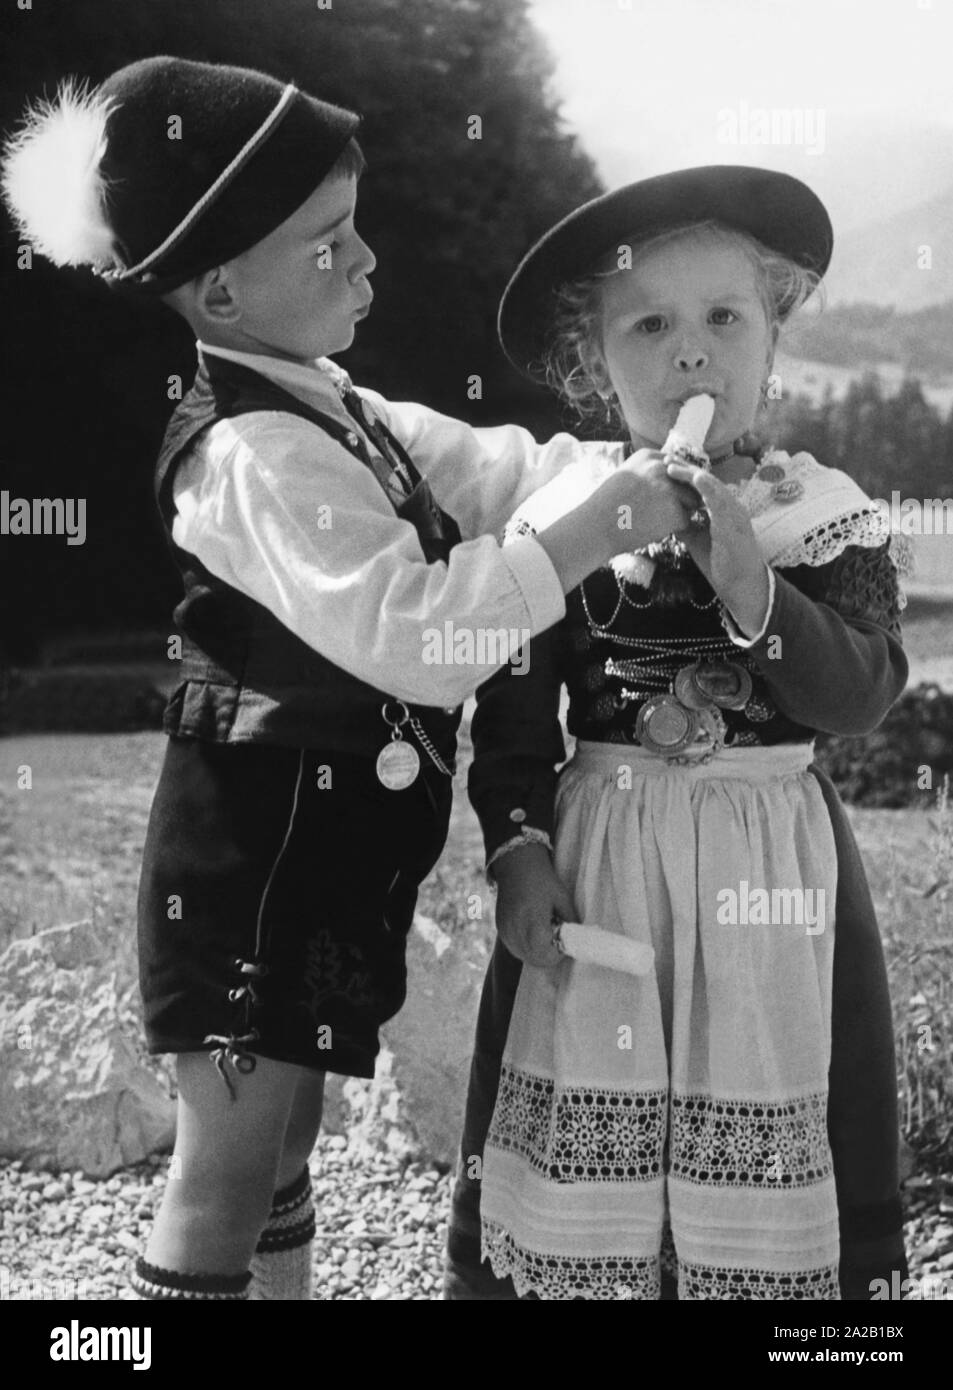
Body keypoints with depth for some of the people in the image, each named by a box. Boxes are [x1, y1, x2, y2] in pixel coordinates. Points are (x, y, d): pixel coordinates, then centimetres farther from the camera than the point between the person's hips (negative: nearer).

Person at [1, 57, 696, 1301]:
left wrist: (639, 470, -4)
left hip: (326, 844, 10)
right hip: (260, 850, -10)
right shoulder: (255, 455, -23)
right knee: (227, 1165, 4)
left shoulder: (335, 412, 9)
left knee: (281, 1146, 22)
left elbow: (486, 470, 9)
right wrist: (593, 534, -27)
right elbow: (410, 631, -31)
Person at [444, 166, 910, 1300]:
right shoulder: (560, 516, -1)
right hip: (592, 859, 0)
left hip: (773, 862, 0)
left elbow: (865, 690, -13)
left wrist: (750, 586, -25)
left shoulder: (827, 515, -1)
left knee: (764, 1154, 11)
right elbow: (510, 717, -1)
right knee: (577, 1167, 8)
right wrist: (518, 847, -12)